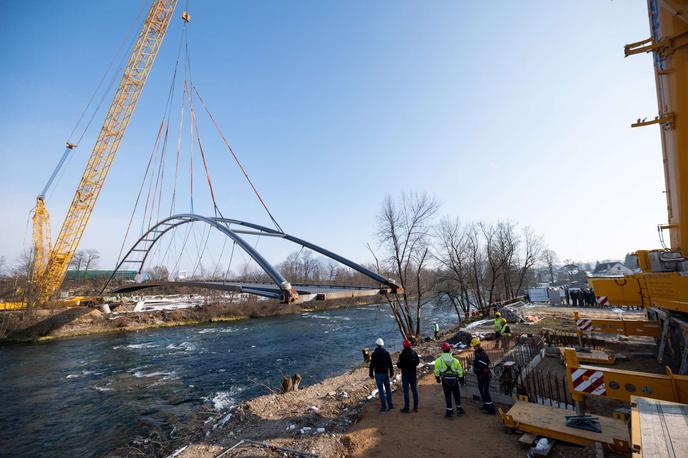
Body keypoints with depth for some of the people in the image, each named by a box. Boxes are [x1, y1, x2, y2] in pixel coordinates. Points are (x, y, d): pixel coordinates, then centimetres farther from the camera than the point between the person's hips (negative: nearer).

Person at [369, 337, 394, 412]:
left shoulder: (374, 354, -10)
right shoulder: (386, 353, -5)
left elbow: (372, 365, -7)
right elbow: (390, 364, -1)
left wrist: (371, 374, 4)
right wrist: (391, 373, 10)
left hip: (378, 374, -2)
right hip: (385, 373, 2)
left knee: (381, 390, 3)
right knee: (388, 389, 16)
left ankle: (384, 407, 7)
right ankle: (390, 405, 22)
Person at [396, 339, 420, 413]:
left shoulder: (402, 355, -18)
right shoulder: (414, 353, -3)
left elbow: (399, 365, -16)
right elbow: (417, 362, 9)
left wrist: (397, 363, 5)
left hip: (405, 375, -5)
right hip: (413, 374, 5)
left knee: (406, 391, 3)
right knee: (414, 390, 13)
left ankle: (406, 408, 8)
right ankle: (415, 407, 20)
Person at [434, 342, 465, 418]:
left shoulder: (439, 360, -5)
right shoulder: (455, 360, -1)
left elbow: (437, 371, -3)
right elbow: (460, 371, 4)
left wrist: (437, 378, 10)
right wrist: (461, 379, 14)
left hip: (445, 380, -2)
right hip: (454, 380, 2)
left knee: (448, 396, 7)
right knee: (457, 395, 19)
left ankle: (449, 411, 10)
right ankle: (459, 409, 30)